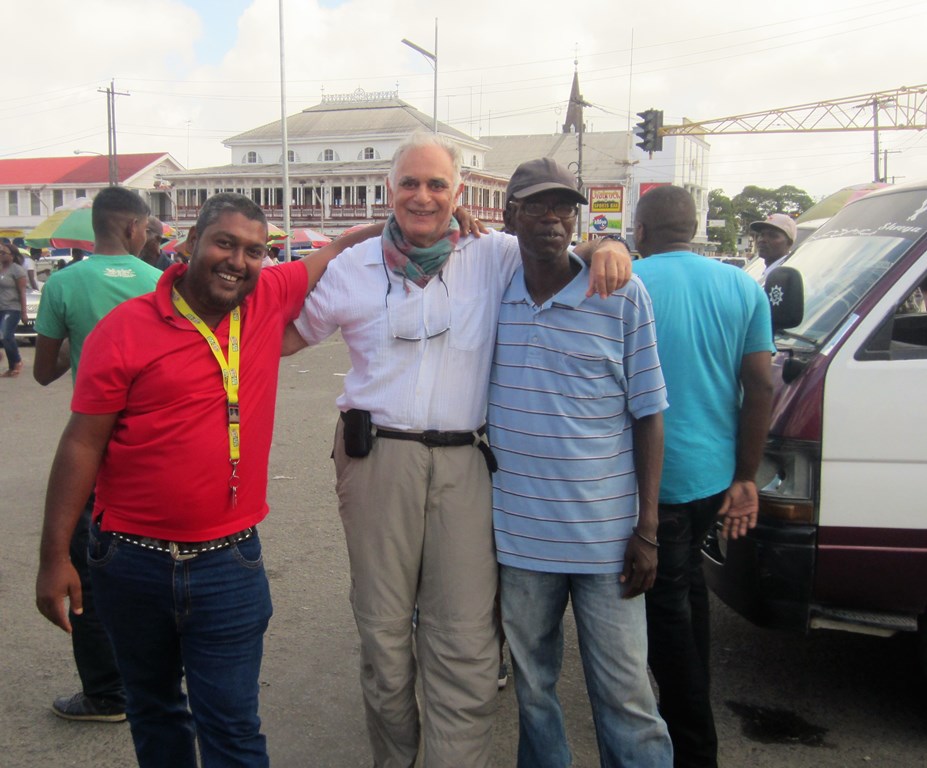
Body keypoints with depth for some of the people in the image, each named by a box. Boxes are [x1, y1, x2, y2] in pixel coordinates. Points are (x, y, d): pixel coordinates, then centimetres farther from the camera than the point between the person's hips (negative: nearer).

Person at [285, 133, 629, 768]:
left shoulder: (494, 257, 6)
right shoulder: (355, 267, 9)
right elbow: (290, 335, 19)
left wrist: (604, 247, -10)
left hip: (462, 462, -1)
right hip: (377, 458, 1)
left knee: (465, 640, -3)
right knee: (383, 628, 12)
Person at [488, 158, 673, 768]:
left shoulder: (623, 295, -5)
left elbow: (647, 414, -3)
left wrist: (647, 528, -6)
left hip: (605, 535, -2)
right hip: (518, 533, 3)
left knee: (624, 695, 6)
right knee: (532, 687, 18)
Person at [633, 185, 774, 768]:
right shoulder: (743, 288, 4)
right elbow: (761, 385, 1)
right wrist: (747, 478, 5)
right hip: (716, 475, 6)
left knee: (665, 602, 5)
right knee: (687, 578, 24)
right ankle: (692, 708, 41)